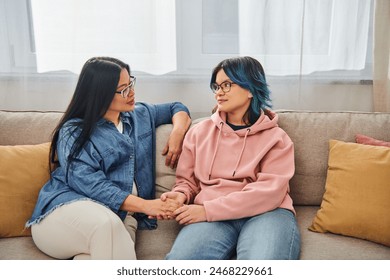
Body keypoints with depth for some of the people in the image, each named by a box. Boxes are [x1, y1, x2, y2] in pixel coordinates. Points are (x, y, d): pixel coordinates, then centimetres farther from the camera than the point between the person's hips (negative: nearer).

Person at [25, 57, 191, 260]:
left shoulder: (140, 116, 20)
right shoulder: (74, 132, 3)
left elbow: (177, 108, 34)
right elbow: (89, 183, -12)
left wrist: (177, 134, 9)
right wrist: (144, 205, -21)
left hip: (121, 215, 3)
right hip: (67, 209, -3)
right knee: (107, 225, -41)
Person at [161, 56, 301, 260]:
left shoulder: (275, 137, 9)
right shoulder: (200, 132, 18)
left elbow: (268, 193, -6)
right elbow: (187, 181, 23)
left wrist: (207, 210, -14)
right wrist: (181, 196, -3)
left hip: (265, 214, -1)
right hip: (211, 217, 2)